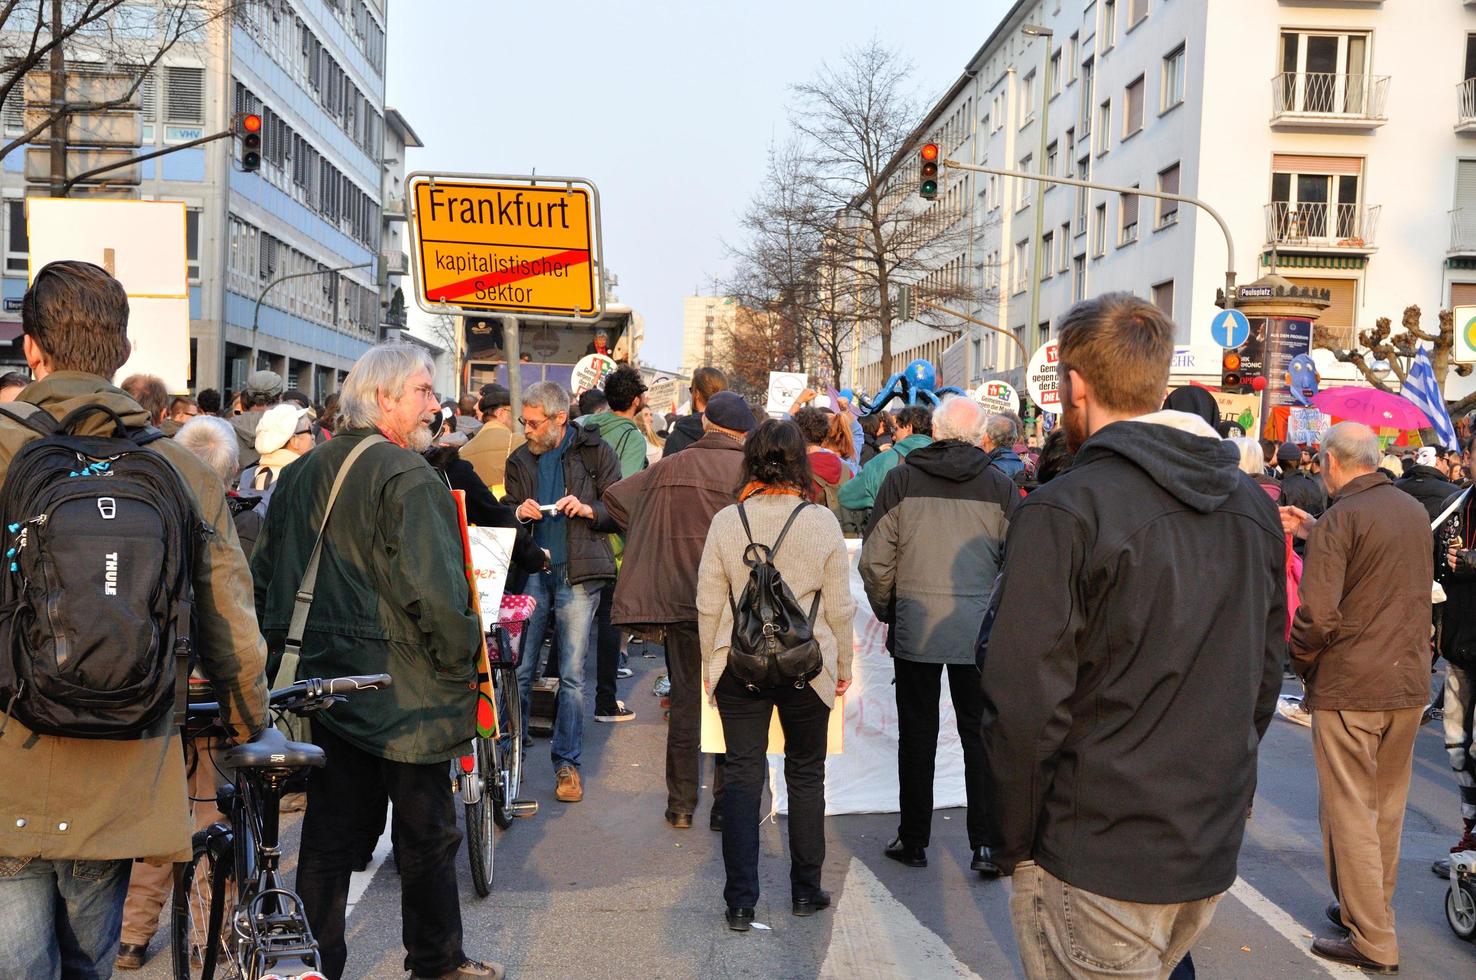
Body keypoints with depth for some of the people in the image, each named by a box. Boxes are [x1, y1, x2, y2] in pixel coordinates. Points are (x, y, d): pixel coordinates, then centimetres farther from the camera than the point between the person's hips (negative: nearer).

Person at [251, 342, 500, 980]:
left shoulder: (299, 473, 9)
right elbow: (434, 588, -24)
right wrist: (463, 662, -11)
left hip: (321, 682, 7)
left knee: (327, 837, 15)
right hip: (401, 691, -7)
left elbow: (265, 576, 14)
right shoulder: (407, 475, -16)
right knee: (427, 835, 9)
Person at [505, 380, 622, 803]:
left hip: (578, 576, -3)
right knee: (518, 669, 2)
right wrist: (518, 513, -5)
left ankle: (567, 762, 14)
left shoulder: (595, 452, 1)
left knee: (572, 675, 3)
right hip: (530, 573, 3)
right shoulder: (520, 461, 11)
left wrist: (590, 510, -16)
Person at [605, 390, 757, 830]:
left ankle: (681, 805, 18)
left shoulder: (671, 467, 3)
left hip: (679, 600, 3)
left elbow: (615, 496, 11)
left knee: (684, 702, 11)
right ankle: (725, 805, 14)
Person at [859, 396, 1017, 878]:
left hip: (915, 628, 0)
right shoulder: (999, 484, -1)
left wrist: (886, 611, 11)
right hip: (980, 631, 0)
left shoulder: (901, 480, -2)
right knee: (981, 736, 10)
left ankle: (913, 840, 20)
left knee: (917, 735, 10)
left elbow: (875, 560, -3)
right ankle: (985, 844, 12)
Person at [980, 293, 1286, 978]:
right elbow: (1266, 675, 11)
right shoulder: (1254, 506, 4)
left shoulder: (1062, 512, -19)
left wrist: (1013, 844, -7)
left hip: (1096, 859, -7)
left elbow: (1023, 705, -20)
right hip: (1214, 854, 7)